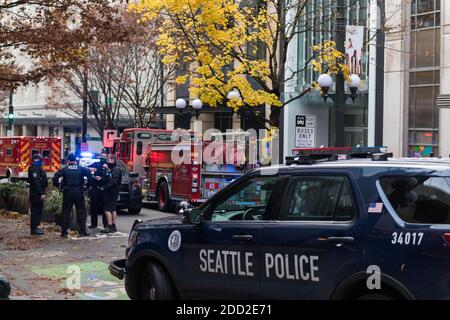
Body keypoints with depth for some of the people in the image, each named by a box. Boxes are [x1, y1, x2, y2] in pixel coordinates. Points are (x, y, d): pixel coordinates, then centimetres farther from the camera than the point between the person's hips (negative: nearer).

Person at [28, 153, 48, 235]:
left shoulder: (38, 168, 17)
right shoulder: (34, 168, -15)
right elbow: (36, 182, -23)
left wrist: (42, 192, 16)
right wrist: (41, 193, -25)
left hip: (39, 193, 10)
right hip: (36, 194, -10)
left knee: (38, 210, 14)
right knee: (36, 210, -7)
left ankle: (35, 227, 21)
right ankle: (34, 228, -4)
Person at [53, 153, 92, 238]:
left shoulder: (64, 169, 2)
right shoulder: (81, 169, 3)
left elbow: (56, 177, -9)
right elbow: (89, 174, -10)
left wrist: (57, 185, 5)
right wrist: (88, 185, 0)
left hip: (67, 192, 0)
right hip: (79, 192, 0)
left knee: (66, 212, 6)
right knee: (81, 212, 5)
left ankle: (64, 232, 5)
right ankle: (82, 231, 3)